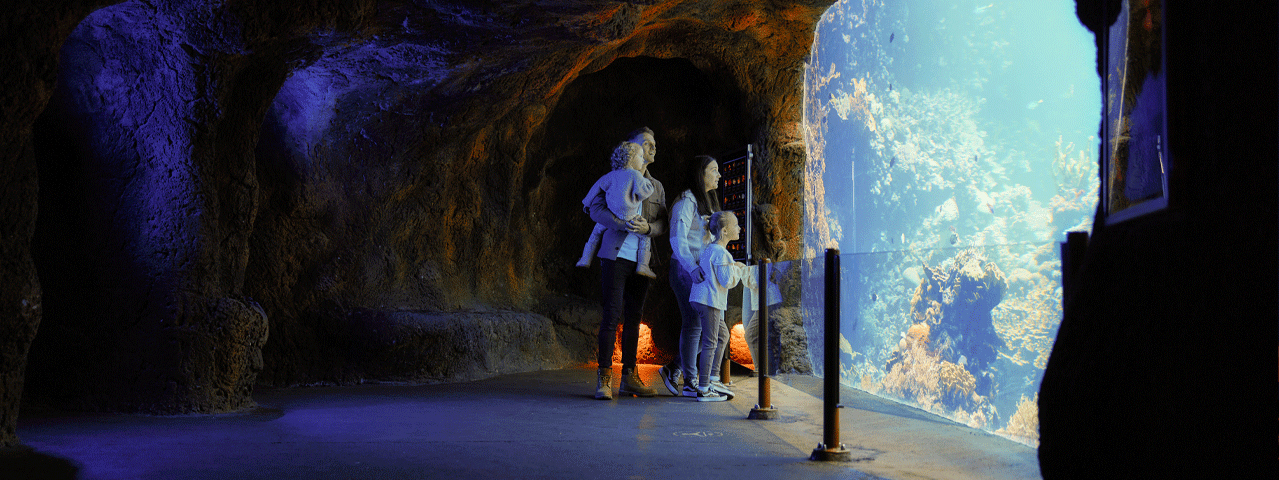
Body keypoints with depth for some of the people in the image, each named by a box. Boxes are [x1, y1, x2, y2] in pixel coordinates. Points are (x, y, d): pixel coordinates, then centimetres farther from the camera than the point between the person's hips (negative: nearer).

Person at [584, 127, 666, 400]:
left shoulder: (657, 187, 19)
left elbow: (662, 224, 11)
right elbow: (595, 208, -6)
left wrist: (647, 228, -12)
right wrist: (622, 223, -20)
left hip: (642, 261, 5)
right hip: (616, 254, -5)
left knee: (634, 317, 7)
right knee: (612, 314, -8)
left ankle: (629, 377, 13)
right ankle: (604, 377, -5)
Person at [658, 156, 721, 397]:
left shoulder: (708, 202, 20)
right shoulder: (686, 201, -8)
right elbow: (677, 239, -17)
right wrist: (692, 268, -27)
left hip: (703, 271, 9)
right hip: (686, 269, -9)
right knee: (693, 325, -7)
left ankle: (674, 370, 15)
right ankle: (690, 382, 2)